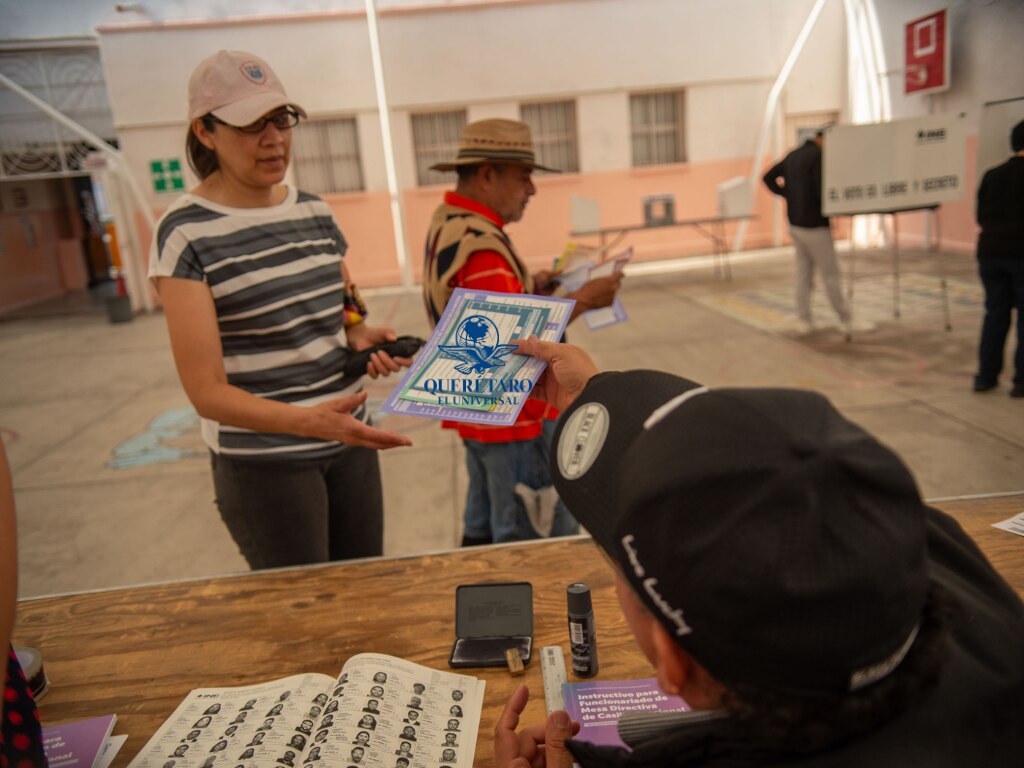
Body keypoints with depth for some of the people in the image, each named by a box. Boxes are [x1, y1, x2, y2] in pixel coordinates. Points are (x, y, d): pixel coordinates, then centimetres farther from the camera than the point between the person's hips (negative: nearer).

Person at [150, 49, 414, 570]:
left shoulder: (315, 211, 4)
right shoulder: (186, 234, -14)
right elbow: (207, 391, -17)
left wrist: (362, 338, -6)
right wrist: (306, 421, -33)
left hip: (349, 441, 5)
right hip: (263, 461, -5)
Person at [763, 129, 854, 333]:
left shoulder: (793, 155, 11)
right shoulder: (818, 156, -15)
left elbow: (768, 178, 17)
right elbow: (823, 191, -23)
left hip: (795, 223, 8)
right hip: (815, 225, -8)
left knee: (803, 273, 11)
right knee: (830, 274, -1)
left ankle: (804, 320, 13)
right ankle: (846, 320, 5)